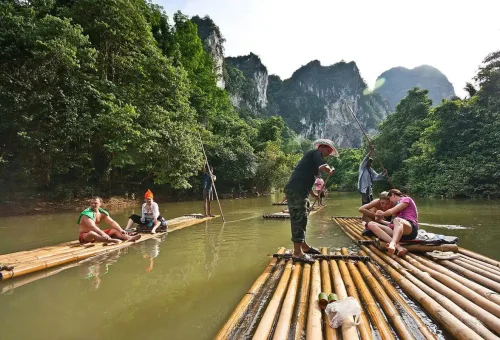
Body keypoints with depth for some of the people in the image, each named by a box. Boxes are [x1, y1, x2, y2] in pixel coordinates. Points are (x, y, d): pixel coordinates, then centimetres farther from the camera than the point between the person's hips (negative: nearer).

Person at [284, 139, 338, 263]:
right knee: (298, 219, -8)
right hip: (296, 191, -10)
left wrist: (314, 194, 41)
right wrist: (331, 170, 4)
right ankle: (297, 252, -5)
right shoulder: (316, 153, 0)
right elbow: (324, 168, -19)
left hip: (297, 191, 10)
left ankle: (304, 246, 30)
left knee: (301, 219, 18)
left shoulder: (312, 156, 28)